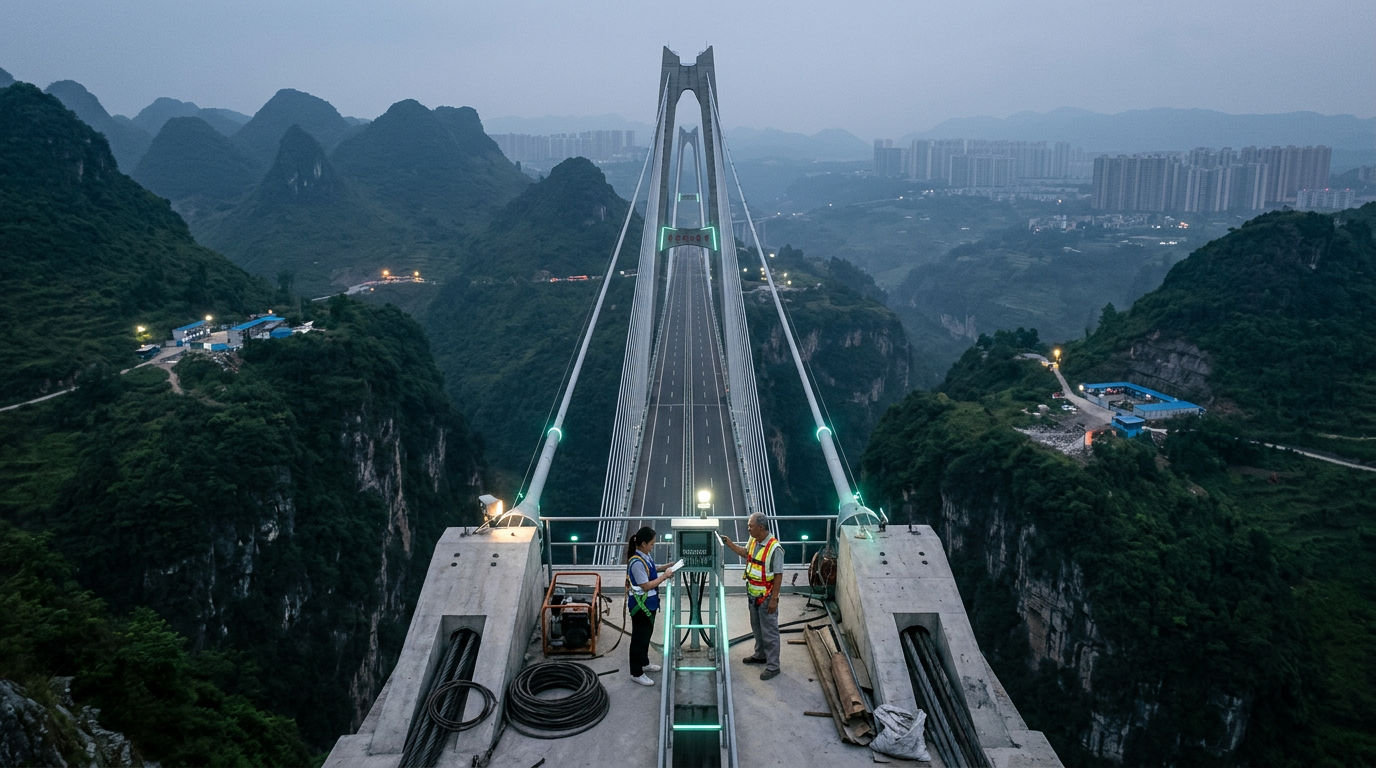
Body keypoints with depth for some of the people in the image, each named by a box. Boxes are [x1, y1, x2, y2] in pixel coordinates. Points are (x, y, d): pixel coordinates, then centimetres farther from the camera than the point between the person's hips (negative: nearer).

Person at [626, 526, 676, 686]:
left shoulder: (645, 556, 1)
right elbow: (646, 585, -26)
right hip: (640, 605, -10)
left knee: (647, 634, 23)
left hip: (648, 603, 10)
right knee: (639, 637, 3)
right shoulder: (637, 562, -29)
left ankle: (644, 663, 41)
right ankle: (636, 673, 15)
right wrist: (664, 576, -20)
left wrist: (663, 569, 2)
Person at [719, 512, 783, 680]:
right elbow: (746, 553, 21)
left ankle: (773, 666, 12)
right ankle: (760, 655, 41)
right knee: (756, 627, 23)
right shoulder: (753, 540, -2)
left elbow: (778, 576, -21)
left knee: (769, 632, 2)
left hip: (766, 597, -8)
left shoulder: (774, 548, -26)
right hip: (753, 594, 8)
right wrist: (729, 544, 10)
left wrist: (774, 599, -19)